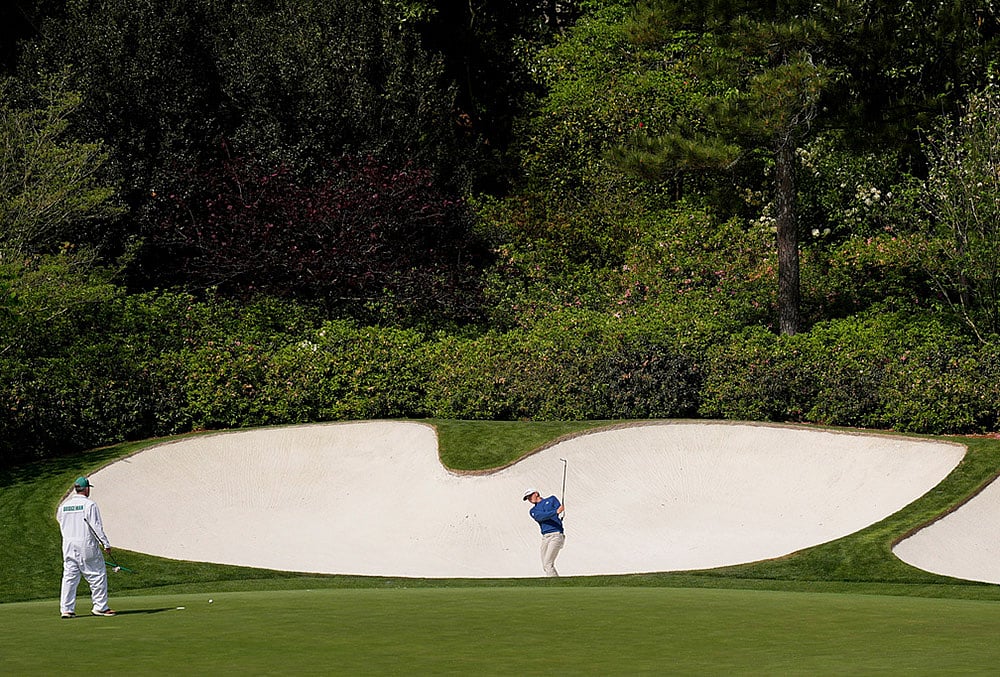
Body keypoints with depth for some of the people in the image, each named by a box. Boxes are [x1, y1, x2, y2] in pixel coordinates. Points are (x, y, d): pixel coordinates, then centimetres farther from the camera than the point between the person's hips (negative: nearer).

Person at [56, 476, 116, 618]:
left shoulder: (64, 506, 9)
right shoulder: (89, 505, -9)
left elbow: (62, 527, 15)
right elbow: (96, 527, -12)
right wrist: (106, 544, -9)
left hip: (68, 546, 6)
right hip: (87, 546, -6)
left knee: (69, 577, 6)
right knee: (98, 575, 4)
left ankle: (66, 609, 2)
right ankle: (100, 606, 4)